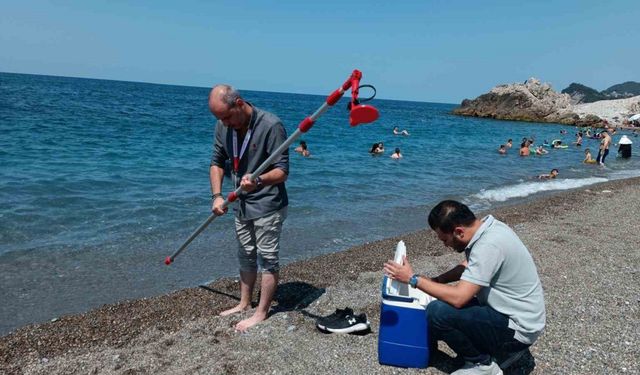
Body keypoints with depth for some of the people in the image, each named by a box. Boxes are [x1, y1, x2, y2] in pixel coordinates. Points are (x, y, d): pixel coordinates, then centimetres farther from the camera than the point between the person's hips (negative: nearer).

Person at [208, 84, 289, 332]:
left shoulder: (271, 125, -23)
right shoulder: (223, 127, -3)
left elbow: (282, 171, -24)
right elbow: (217, 161, 6)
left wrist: (259, 180, -43)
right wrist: (217, 195, -8)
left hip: (268, 205, -7)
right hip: (242, 204, 7)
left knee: (267, 259, 1)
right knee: (246, 256, 19)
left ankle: (261, 313, 15)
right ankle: (244, 303, 35)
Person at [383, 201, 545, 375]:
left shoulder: (488, 246, -29)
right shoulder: (488, 226, -1)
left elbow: (459, 298, -30)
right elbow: (468, 265, 15)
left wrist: (413, 279, -21)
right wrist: (435, 280, 2)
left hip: (518, 328, -10)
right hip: (512, 310, 10)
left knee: (437, 312, -23)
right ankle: (504, 349, 16)